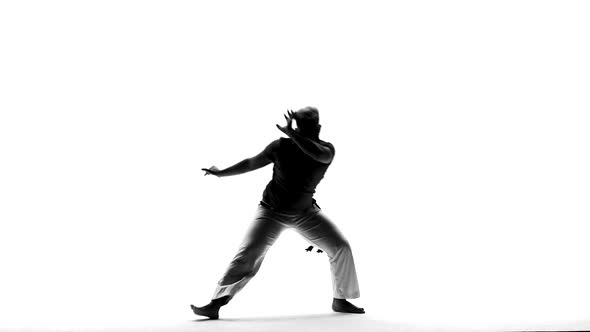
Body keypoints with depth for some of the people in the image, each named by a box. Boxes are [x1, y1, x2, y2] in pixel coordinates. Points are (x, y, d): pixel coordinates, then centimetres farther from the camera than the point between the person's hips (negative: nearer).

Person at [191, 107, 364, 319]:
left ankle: (340, 300, 11)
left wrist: (291, 134, -46)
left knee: (341, 247, -7)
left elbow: (320, 155, -41)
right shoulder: (281, 147, -16)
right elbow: (252, 163, -1)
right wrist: (222, 173, 9)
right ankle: (215, 305, -18)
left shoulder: (326, 150, -14)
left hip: (306, 212, 2)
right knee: (247, 254, -18)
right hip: (272, 212, -2)